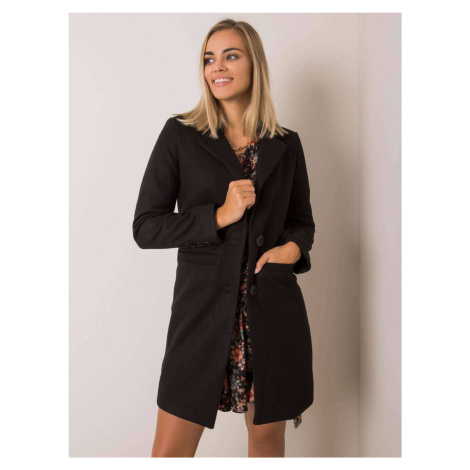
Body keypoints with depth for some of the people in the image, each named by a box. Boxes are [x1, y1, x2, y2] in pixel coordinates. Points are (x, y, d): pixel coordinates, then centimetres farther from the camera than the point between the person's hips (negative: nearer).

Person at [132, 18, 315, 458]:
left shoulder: (286, 144, 8)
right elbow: (146, 226, -2)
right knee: (169, 452, 3)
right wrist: (220, 216, -14)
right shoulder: (180, 134, 1)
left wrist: (293, 247, -5)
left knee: (267, 440, 15)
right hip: (202, 309, -2)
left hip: (274, 310, 2)